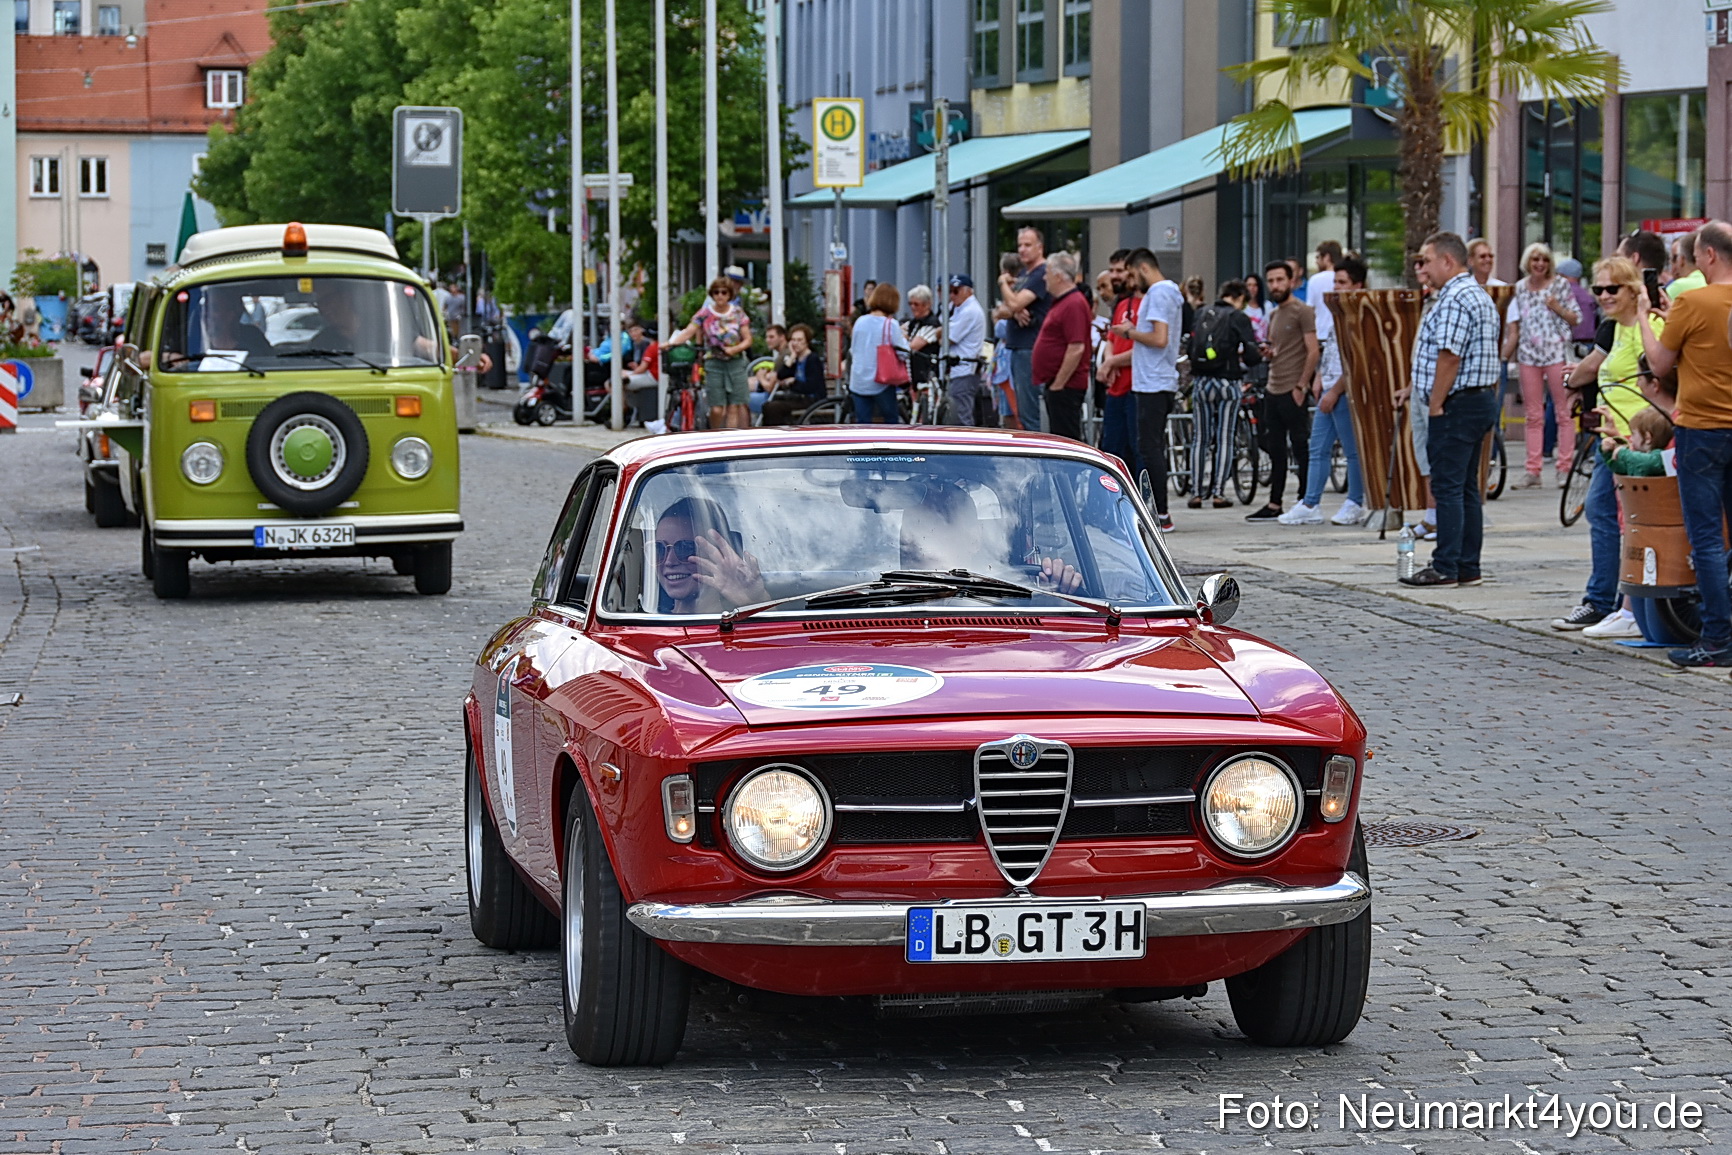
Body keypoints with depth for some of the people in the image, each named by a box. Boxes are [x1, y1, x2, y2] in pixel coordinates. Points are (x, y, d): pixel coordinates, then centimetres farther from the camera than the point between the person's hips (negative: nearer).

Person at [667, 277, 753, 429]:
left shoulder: (738, 313, 4)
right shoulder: (705, 314, 0)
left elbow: (748, 339, 2)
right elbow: (688, 332, -10)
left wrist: (735, 349, -17)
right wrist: (671, 343, -26)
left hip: (736, 363, 1)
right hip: (714, 364, -1)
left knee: (734, 407, -4)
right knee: (716, 409, -5)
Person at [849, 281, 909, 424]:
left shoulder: (860, 322, 3)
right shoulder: (890, 324, -11)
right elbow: (903, 353, -11)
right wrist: (904, 338, 6)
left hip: (858, 382, 4)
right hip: (881, 383, -4)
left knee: (863, 424, 7)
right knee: (891, 423, 12)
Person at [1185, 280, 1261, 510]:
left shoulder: (1202, 314, 7)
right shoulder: (1239, 317, -6)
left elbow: (1189, 348, 8)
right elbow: (1252, 354, -11)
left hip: (1200, 382, 3)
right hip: (1227, 382, -3)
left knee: (1199, 439, 10)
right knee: (1224, 439, 4)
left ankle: (1196, 492, 8)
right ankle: (1218, 492, 1)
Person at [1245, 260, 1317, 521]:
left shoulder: (1302, 312, -9)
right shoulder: (1275, 315, 19)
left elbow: (1313, 351, -14)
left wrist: (1301, 386, -18)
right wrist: (1268, 353, 6)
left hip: (1292, 391, -9)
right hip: (1273, 390, 9)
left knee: (1301, 448, -5)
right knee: (1275, 449, 10)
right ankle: (1274, 505, 13)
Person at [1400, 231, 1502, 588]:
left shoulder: (1455, 300, -15)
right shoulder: (1479, 295, 19)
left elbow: (1449, 357, -22)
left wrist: (1435, 406, -18)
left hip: (1457, 405, -11)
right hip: (1481, 399, 11)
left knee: (1447, 486, -8)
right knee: (1466, 487, 11)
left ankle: (1446, 568, -8)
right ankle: (1468, 568, 13)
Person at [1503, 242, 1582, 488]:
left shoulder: (1561, 285, 4)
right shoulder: (1520, 289, 12)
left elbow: (1576, 319, 5)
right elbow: (1514, 326, 15)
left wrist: (1557, 308, -11)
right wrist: (1504, 355, 8)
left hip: (1557, 352, -3)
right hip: (1528, 355, 3)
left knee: (1563, 410, -4)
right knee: (1532, 414, 3)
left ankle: (1565, 468, -2)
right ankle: (1533, 469, 4)